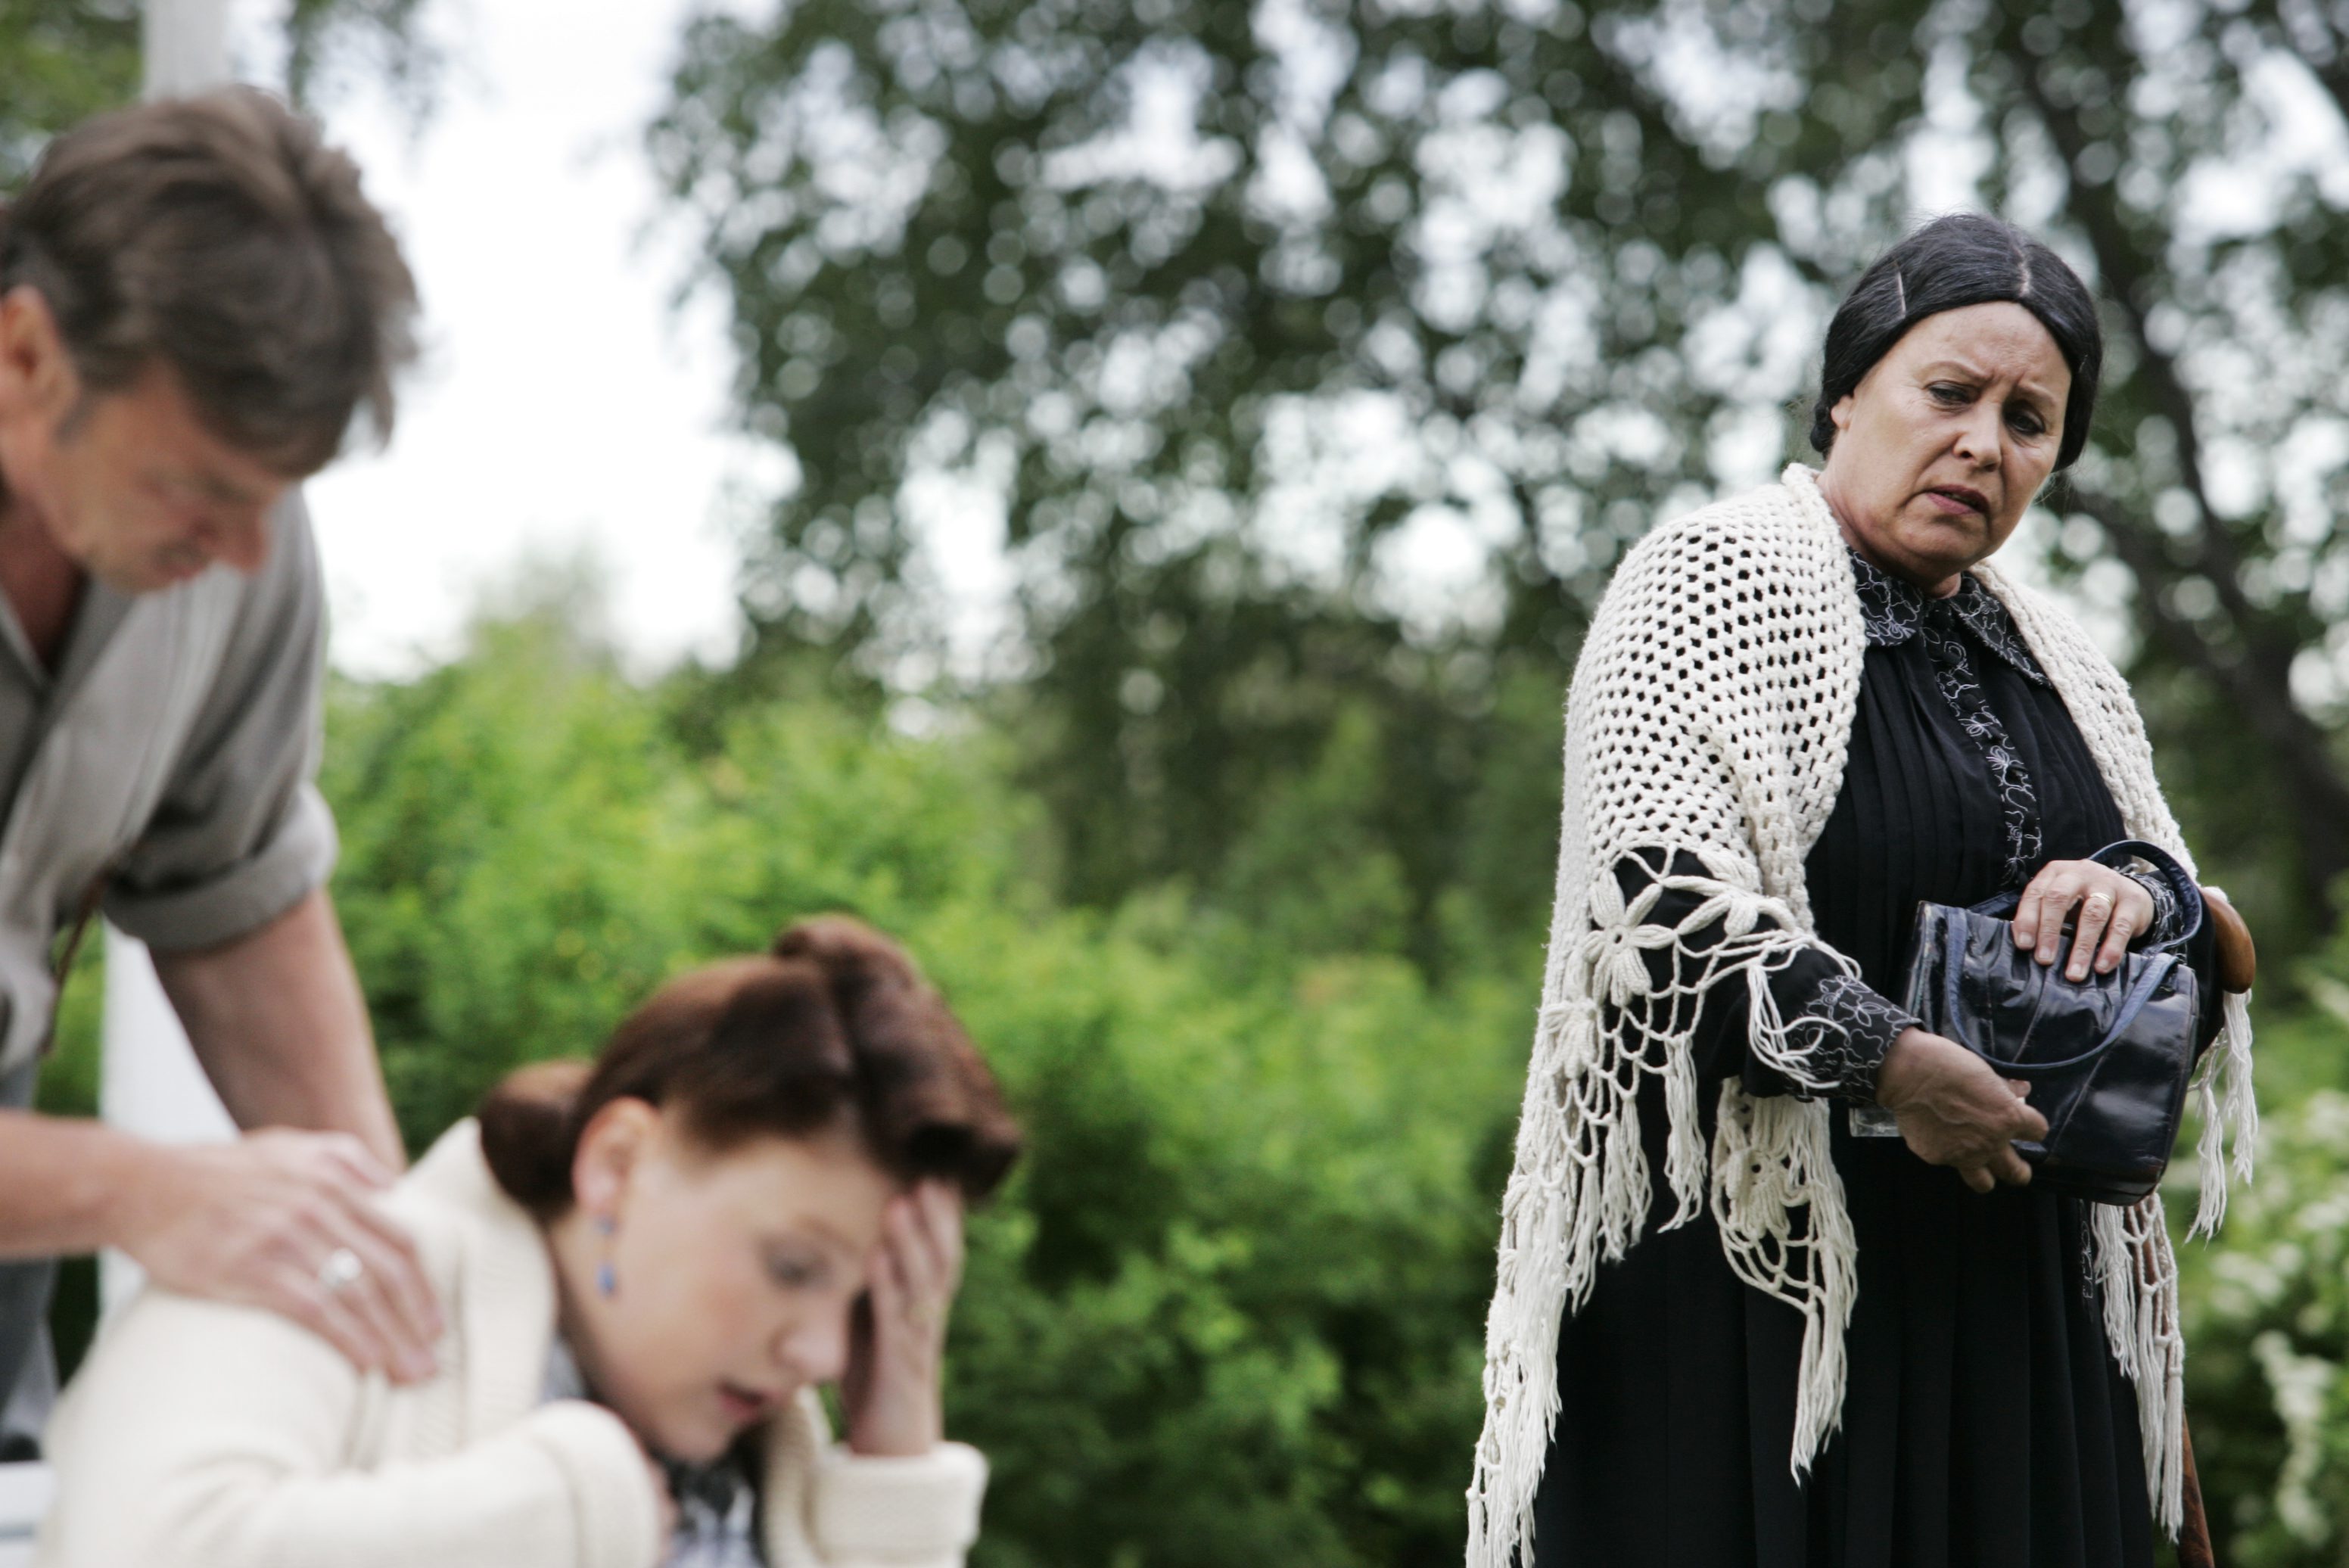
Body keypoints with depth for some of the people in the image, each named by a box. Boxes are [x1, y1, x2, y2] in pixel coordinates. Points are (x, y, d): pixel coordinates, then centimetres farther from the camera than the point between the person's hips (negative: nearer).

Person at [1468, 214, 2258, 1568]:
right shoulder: (1713, 580, -3)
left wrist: (2139, 902, -8)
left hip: (2015, 1290, 6)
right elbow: (1657, 895, -15)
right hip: (1750, 1258, -6)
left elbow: (2206, 961, 15)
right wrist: (1886, 1061, -23)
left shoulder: (2061, 669, 15)